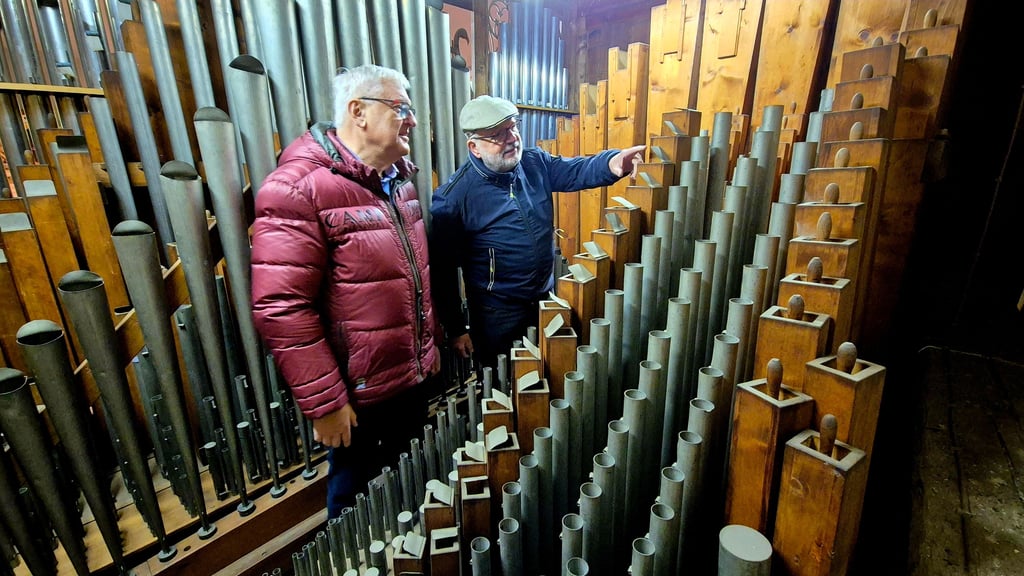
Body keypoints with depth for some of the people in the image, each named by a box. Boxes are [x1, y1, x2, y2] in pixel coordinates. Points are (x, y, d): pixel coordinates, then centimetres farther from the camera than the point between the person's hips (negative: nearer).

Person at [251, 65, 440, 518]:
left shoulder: (399, 178, 7)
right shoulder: (298, 187, -19)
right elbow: (281, 308, -23)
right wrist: (324, 403, -19)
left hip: (416, 378, 8)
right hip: (360, 394, -7)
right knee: (357, 498, 17)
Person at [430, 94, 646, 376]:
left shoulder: (536, 163, -1)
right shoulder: (453, 197, -18)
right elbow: (443, 270, -14)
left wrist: (612, 162, -32)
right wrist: (455, 329, -11)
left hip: (545, 297, 5)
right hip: (497, 312, -5)